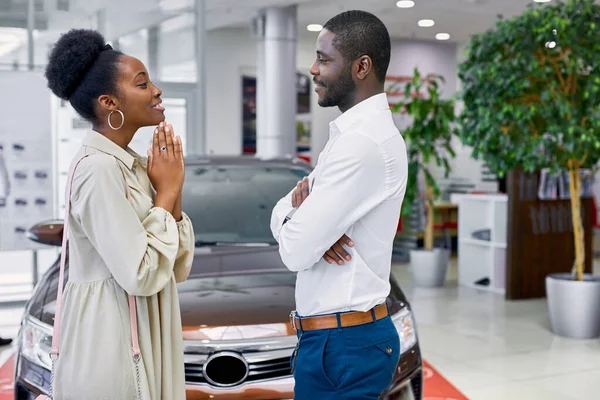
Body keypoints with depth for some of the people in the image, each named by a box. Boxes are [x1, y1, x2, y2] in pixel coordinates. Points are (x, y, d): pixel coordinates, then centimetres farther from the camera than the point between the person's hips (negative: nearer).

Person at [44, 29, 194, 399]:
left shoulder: (133, 164, 8)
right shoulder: (98, 168, -18)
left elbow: (178, 268, 8)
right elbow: (141, 275, -23)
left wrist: (174, 195, -5)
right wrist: (166, 194, -13)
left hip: (143, 337, 9)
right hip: (113, 344, -8)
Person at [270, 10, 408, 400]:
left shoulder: (363, 141, -22)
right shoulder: (352, 133, 11)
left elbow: (296, 250, -22)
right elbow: (281, 215, 11)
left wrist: (297, 208, -1)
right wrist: (309, 216, -12)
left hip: (343, 343, -9)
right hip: (347, 335, 9)